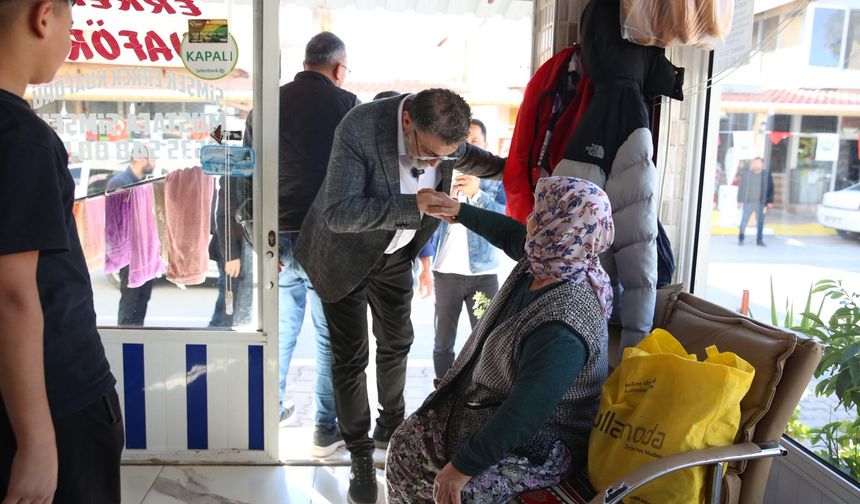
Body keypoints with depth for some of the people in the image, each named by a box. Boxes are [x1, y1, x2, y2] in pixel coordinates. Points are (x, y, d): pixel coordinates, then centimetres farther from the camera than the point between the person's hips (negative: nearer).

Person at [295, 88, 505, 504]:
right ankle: (360, 454, 19)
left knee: (397, 341, 18)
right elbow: (339, 213, -38)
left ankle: (390, 425, 43)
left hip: (394, 254, 5)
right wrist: (415, 206, -43)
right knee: (351, 356, 1)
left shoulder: (441, 132, -17)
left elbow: (466, 156, 9)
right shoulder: (360, 127, -35)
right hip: (345, 255, -5)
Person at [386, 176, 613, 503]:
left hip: (537, 446, -9)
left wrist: (463, 468, -24)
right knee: (405, 444, 9)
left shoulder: (560, 330, -37)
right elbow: (510, 234, 14)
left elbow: (522, 418, -33)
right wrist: (459, 211, 23)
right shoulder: (547, 261, -9)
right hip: (493, 405, 9)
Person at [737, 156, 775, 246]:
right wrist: (739, 201, 0)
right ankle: (740, 239, 13)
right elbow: (741, 187, 3)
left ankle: (759, 240, 16)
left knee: (760, 222, 6)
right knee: (744, 221, 2)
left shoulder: (767, 174, 2)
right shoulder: (745, 173, 1)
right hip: (748, 202, -1)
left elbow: (771, 188, 4)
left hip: (761, 202, 1)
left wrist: (770, 202, 0)